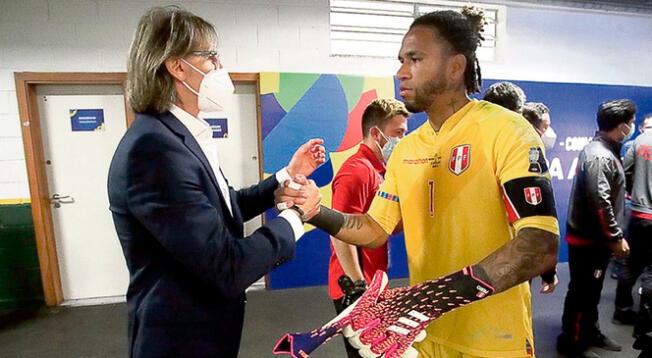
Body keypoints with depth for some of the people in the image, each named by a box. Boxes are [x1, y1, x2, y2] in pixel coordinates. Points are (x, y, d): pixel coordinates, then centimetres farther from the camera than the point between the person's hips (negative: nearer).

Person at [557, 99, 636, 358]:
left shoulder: (603, 150, 12)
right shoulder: (600, 156, -20)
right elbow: (600, 203, -25)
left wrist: (614, 235, 18)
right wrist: (616, 238, -17)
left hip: (595, 237, 10)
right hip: (588, 239, -10)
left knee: (592, 290, 22)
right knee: (582, 292, 3)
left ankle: (590, 332, 38)